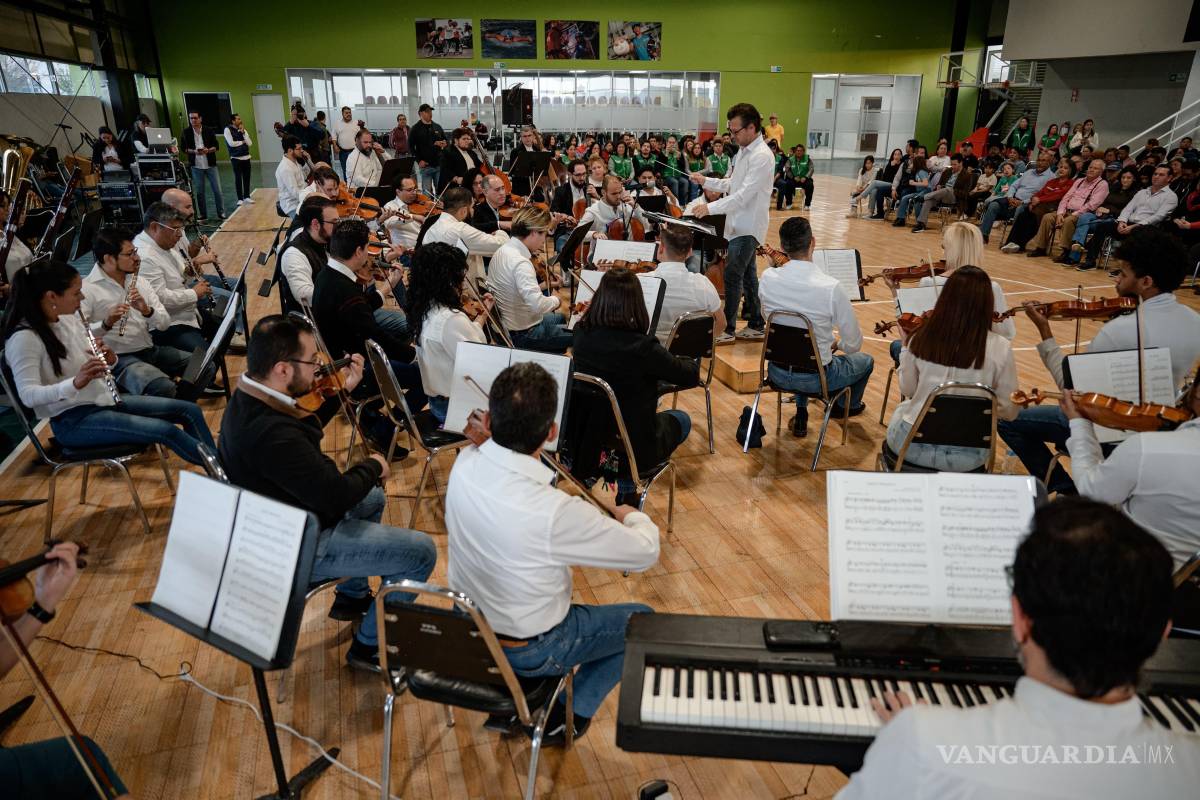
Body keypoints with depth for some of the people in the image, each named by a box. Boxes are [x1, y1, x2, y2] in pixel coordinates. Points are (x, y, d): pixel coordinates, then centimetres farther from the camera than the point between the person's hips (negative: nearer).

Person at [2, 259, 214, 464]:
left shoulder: (69, 317, 4)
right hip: (72, 420, -8)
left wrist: (108, 359, -9)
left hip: (103, 399, 8)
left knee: (190, 411, -1)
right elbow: (28, 395, -25)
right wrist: (75, 383, -39)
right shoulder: (24, 338, -19)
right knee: (166, 430, -24)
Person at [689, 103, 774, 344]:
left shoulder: (761, 157, -18)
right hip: (740, 225, 10)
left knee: (732, 276, -8)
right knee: (747, 276, 14)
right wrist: (706, 181, 7)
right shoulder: (744, 151, 12)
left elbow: (744, 194, -26)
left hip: (748, 227, -9)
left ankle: (727, 329, 1)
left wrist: (710, 208, -28)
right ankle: (756, 325, 24)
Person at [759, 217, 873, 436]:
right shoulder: (831, 288, -25)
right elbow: (853, 345, -14)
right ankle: (847, 406, 54)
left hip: (777, 373, 4)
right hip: (816, 378, -3)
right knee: (866, 361, 28)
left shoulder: (768, 278, -15)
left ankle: (801, 413, 32)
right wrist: (837, 344, 8)